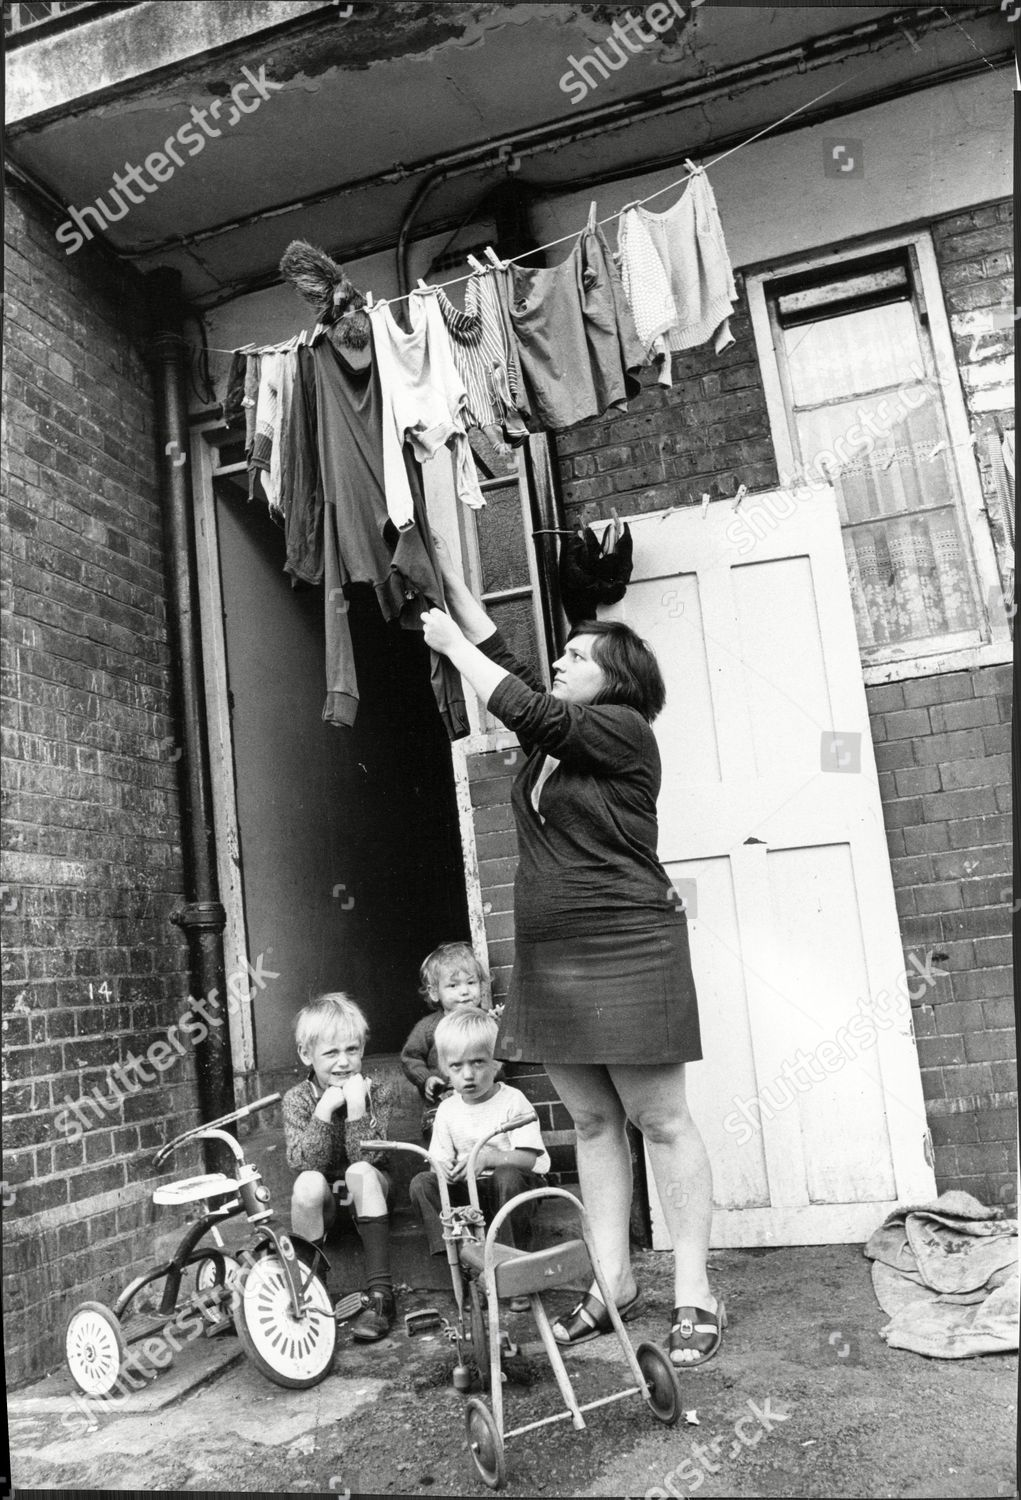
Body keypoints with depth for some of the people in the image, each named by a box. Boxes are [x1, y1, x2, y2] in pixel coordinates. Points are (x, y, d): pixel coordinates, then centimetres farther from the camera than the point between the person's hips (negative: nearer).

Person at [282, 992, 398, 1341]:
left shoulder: (378, 1092, -12)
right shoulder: (298, 1098, -10)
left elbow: (366, 1158, -22)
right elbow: (302, 1163, -22)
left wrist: (356, 1106, -33)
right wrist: (325, 1109, -31)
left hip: (366, 1194, 0)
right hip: (323, 1201, 0)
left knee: (360, 1172, -34)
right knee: (309, 1183, -34)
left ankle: (380, 1294, -33)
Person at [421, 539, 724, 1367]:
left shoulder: (623, 730, -8)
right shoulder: (551, 738, 14)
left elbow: (525, 709, -18)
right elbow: (501, 655, 16)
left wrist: (451, 643, -7)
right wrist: (445, 566, 16)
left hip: (626, 953, -8)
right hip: (549, 958, 8)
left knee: (662, 1120, 0)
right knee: (591, 1121, 12)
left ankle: (695, 1297, 8)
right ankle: (614, 1281, 22)